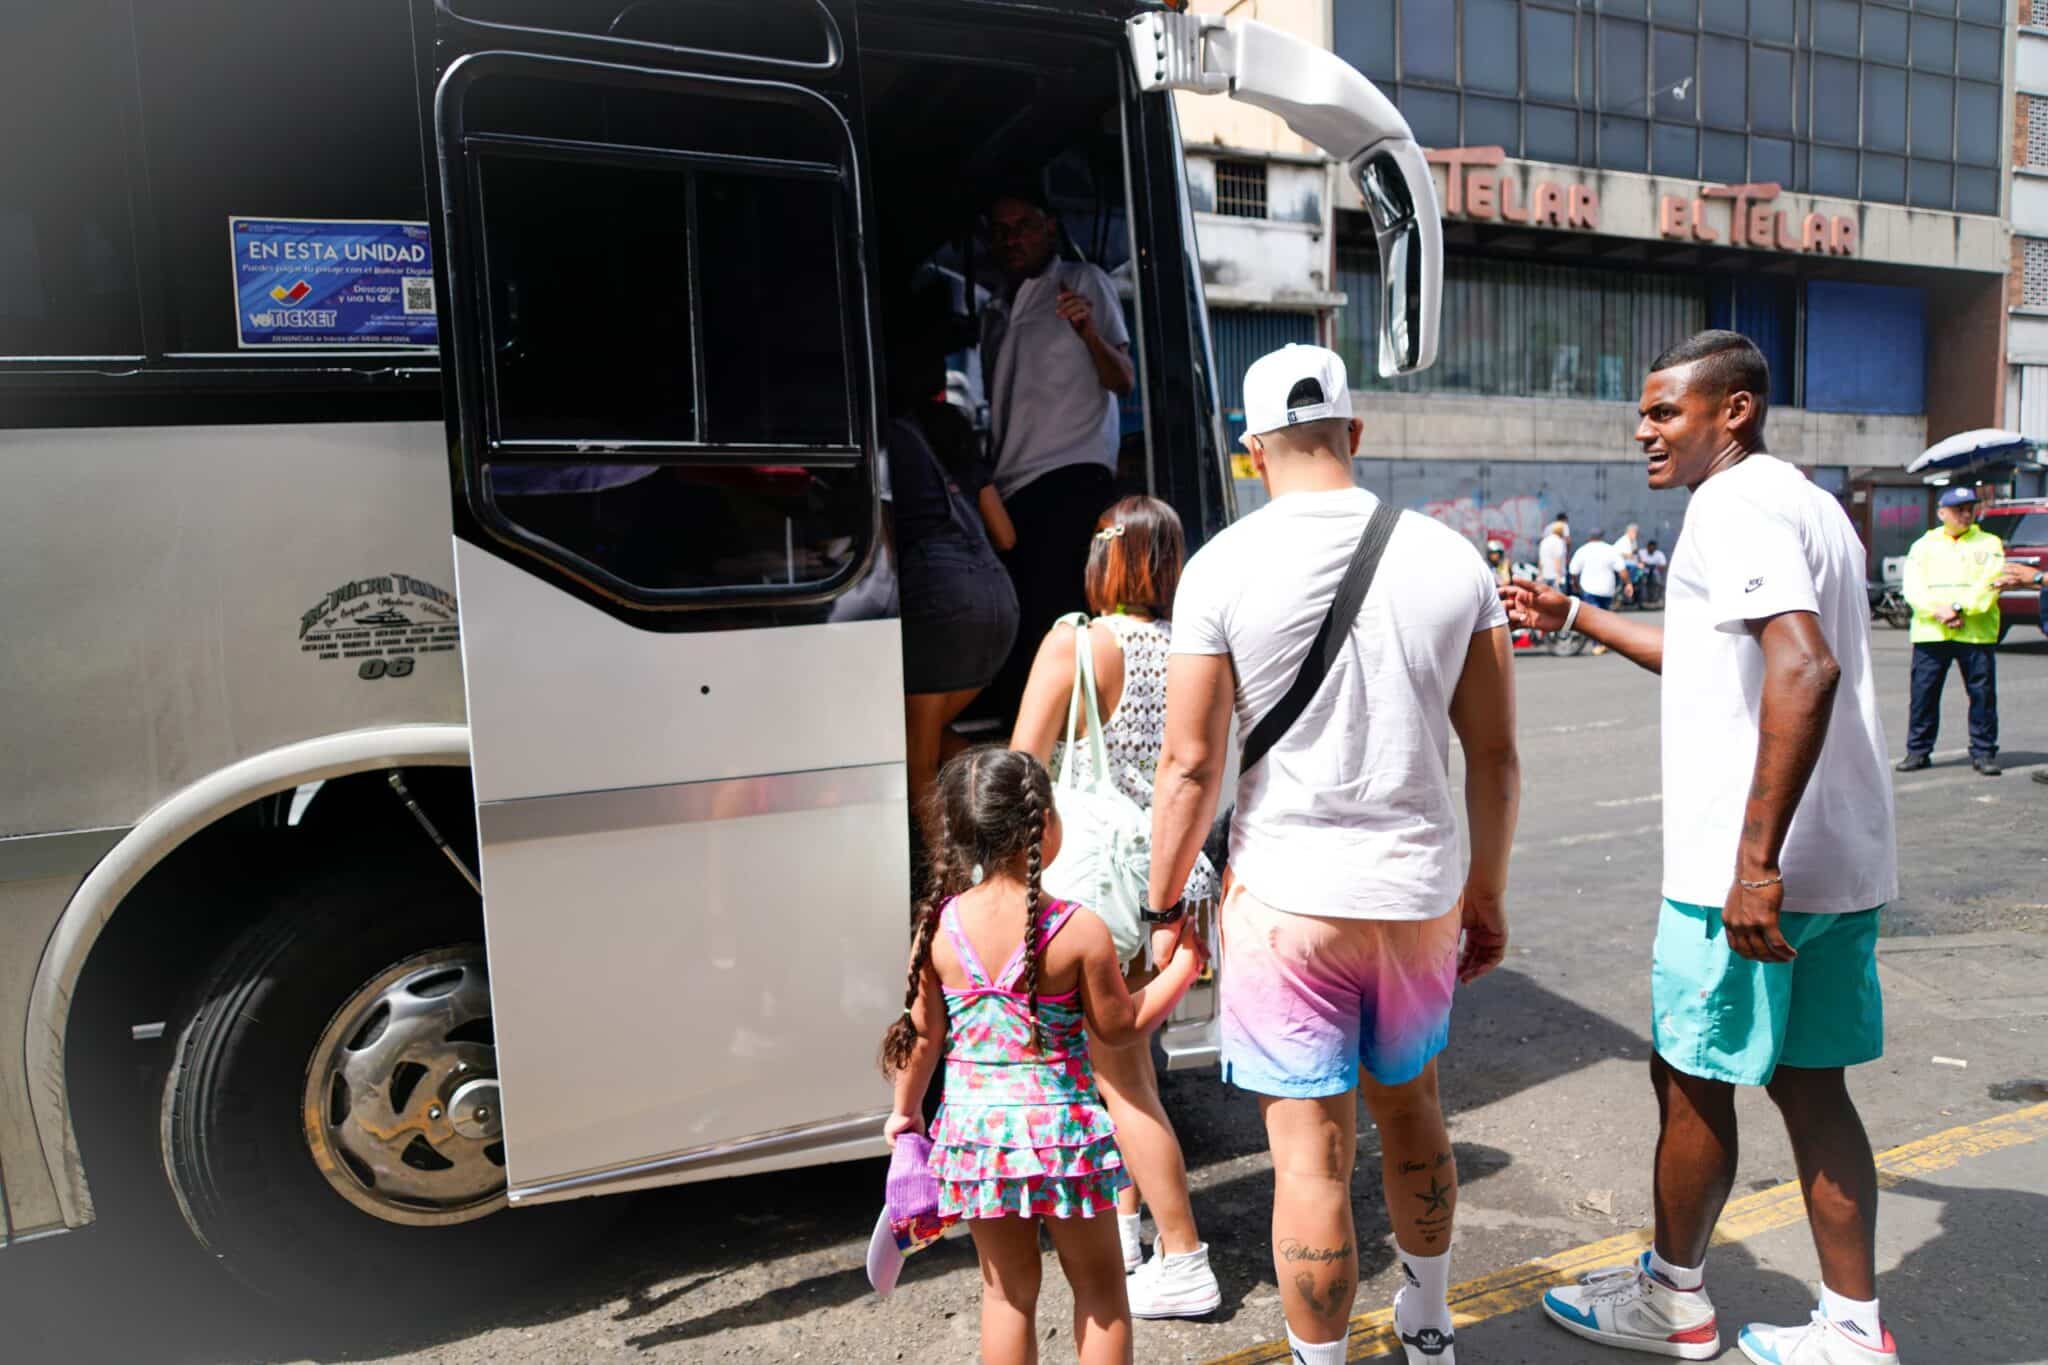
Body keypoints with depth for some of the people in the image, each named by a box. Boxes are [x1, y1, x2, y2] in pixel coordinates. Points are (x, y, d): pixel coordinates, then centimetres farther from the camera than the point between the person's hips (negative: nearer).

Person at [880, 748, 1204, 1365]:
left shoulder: (938, 927, -9)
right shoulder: (1080, 931, -16)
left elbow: (924, 1032, 0)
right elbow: (1121, 1025, -4)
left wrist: (906, 1108, 16)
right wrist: (1184, 967, 7)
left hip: (975, 1128, 3)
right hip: (1060, 1129, -3)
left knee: (1008, 1291, 19)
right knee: (1099, 1286, 18)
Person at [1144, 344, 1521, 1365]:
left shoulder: (1224, 567, -10)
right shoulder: (1450, 558, 0)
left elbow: (1191, 764, -11)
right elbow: (1495, 756, 4)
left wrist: (1164, 909, -1)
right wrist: (1486, 894, 15)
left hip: (1287, 902, -4)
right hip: (1419, 896, 5)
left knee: (1313, 1156, 6)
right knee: (1410, 1106, 25)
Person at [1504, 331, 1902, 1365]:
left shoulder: (1732, 504, -14)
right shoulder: (1810, 505, 17)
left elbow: (1806, 668, -28)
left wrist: (1755, 861, -29)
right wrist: (1574, 615, 30)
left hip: (1753, 872, -9)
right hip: (1844, 867, 9)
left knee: (1692, 1081, 8)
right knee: (1810, 1085, 16)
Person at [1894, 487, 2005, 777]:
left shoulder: (1989, 544, 10)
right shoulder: (1923, 545, 13)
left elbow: (1990, 584, -3)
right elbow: (1912, 587, 2)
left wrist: (1959, 607, -17)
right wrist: (1938, 612, -14)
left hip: (1977, 633, 0)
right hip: (1930, 633, 1)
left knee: (1983, 694, -1)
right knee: (1923, 693, 1)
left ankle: (1983, 752, 9)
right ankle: (1918, 751, 10)